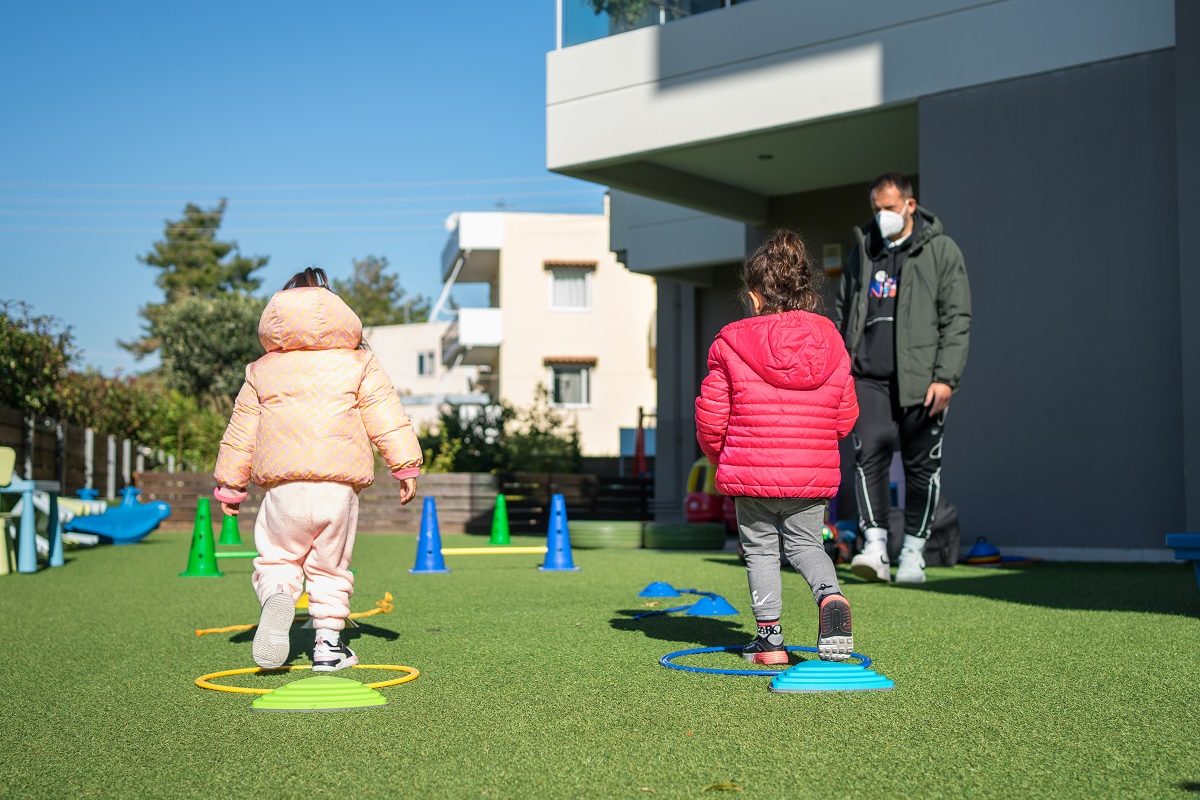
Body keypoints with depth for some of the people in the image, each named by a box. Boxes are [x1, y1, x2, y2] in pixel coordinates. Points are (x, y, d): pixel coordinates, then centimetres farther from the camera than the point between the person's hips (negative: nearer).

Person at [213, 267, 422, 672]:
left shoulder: (261, 370, 14)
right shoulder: (359, 362, 11)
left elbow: (240, 433, 15)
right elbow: (388, 419, 3)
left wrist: (230, 484, 22)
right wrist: (406, 467, 6)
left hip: (283, 486, 0)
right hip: (341, 485, 0)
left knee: (277, 557, 12)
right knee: (330, 567, 13)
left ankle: (277, 597, -20)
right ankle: (328, 642, 11)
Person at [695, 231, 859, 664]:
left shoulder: (731, 343, -7)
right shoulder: (830, 341, 2)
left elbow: (710, 416, -3)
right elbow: (845, 415, 7)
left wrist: (717, 452, 17)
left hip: (751, 472, -3)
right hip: (814, 474, 3)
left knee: (760, 548, 13)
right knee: (806, 544, 19)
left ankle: (769, 637, 12)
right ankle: (831, 596, -9)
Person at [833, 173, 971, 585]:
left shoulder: (942, 251, 4)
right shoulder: (862, 252, 16)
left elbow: (957, 319, -2)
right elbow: (841, 316, 21)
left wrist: (946, 377, -11)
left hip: (920, 378, -3)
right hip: (869, 377, 3)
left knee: (922, 465, 3)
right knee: (869, 454, -12)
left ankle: (913, 553, 13)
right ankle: (874, 547, -13)